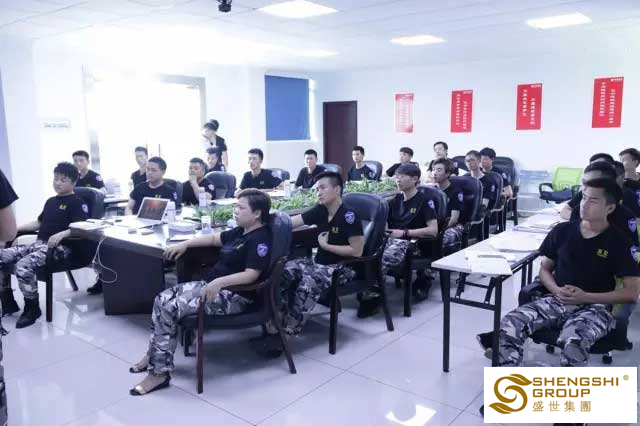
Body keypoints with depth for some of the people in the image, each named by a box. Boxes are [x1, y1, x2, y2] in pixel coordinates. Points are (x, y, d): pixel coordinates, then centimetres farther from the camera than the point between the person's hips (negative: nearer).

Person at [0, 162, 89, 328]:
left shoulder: (77, 202, -3)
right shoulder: (50, 201, 24)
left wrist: (61, 234, -31)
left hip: (58, 247, -9)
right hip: (39, 243, 9)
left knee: (23, 266, -31)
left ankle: (32, 308, -10)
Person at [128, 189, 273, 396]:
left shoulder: (260, 239, -17)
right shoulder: (240, 231, 12)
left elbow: (251, 275, -27)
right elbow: (214, 238, 26)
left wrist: (219, 282, -36)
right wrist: (185, 244, 14)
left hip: (234, 295, -10)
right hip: (214, 284, 10)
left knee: (170, 309, -20)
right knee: (162, 299, 1)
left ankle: (160, 373, -10)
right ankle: (153, 355, 11)